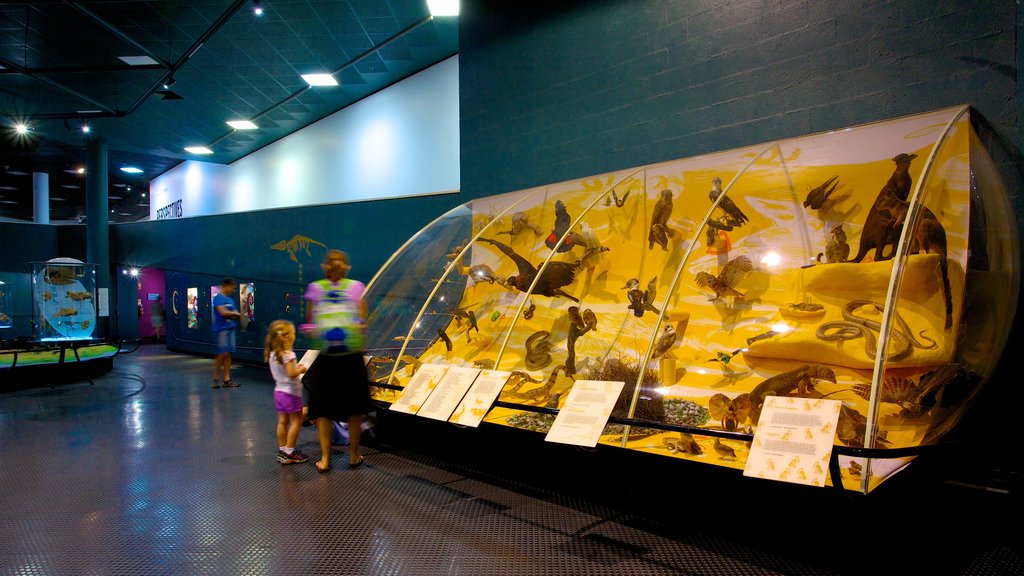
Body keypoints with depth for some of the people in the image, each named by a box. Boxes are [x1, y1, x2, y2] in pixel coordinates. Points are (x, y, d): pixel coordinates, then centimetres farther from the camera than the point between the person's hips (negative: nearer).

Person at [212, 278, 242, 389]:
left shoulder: (230, 300, 17)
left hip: (230, 329, 8)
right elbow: (223, 312, -18)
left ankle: (227, 379, 9)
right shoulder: (218, 298, -7)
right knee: (223, 354, -9)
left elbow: (235, 315, 17)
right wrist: (235, 313, -2)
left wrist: (235, 314, -6)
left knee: (228, 354, 6)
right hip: (221, 329, -8)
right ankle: (215, 379, 3)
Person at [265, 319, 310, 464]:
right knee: (296, 421, 2)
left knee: (282, 421, 14)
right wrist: (301, 370, -7)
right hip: (291, 393, -8)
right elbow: (292, 374, -25)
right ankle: (289, 453, 5)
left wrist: (296, 367, 12)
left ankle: (282, 451, 20)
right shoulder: (288, 354, -21)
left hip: (279, 391, 8)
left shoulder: (272, 354, 5)